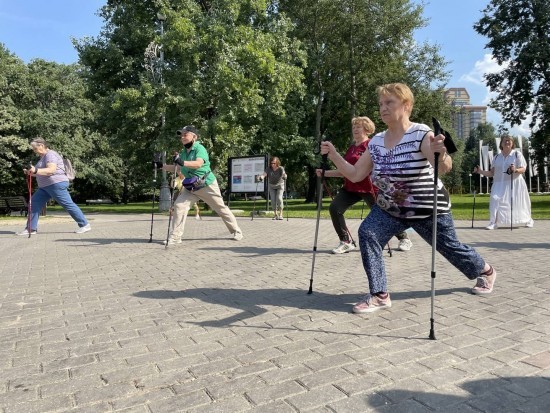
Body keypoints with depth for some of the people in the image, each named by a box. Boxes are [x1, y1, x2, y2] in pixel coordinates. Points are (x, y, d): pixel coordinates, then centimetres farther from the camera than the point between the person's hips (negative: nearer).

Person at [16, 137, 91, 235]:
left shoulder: (50, 154, -11)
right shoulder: (43, 157, 20)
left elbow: (51, 170, -26)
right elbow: (42, 173, 25)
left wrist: (36, 170, -35)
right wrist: (31, 172, 11)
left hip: (57, 184, -10)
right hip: (45, 187, 10)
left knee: (68, 205, -8)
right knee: (34, 203, 5)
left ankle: (85, 225, -2)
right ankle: (31, 229, 7)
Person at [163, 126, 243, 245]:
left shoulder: (199, 148, -16)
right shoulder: (183, 152, 6)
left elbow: (198, 164, -34)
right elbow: (177, 168, 11)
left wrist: (183, 162, -47)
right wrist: (162, 166, 1)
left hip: (207, 185, -6)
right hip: (191, 187, 6)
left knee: (221, 208, 5)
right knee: (179, 205, -9)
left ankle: (236, 231, 22)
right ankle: (175, 237, -4)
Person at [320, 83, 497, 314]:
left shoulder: (421, 134, -20)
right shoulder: (375, 141, -2)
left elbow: (444, 168, -33)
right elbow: (355, 175, -2)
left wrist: (440, 153, -55)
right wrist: (333, 155, -12)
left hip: (427, 209, -4)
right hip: (390, 208, 4)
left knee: (450, 248, 12)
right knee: (367, 233, -20)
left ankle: (486, 271, 47)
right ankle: (380, 295, -11)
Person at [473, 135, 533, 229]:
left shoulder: (517, 154, 3)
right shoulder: (497, 157, 12)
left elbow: (523, 169, -4)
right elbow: (492, 173, 10)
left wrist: (515, 170, -26)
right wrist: (480, 171, -3)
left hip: (514, 182, -2)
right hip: (499, 184, 2)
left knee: (517, 203, 4)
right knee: (495, 199, -19)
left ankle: (528, 220, 29)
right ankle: (493, 223, -16)